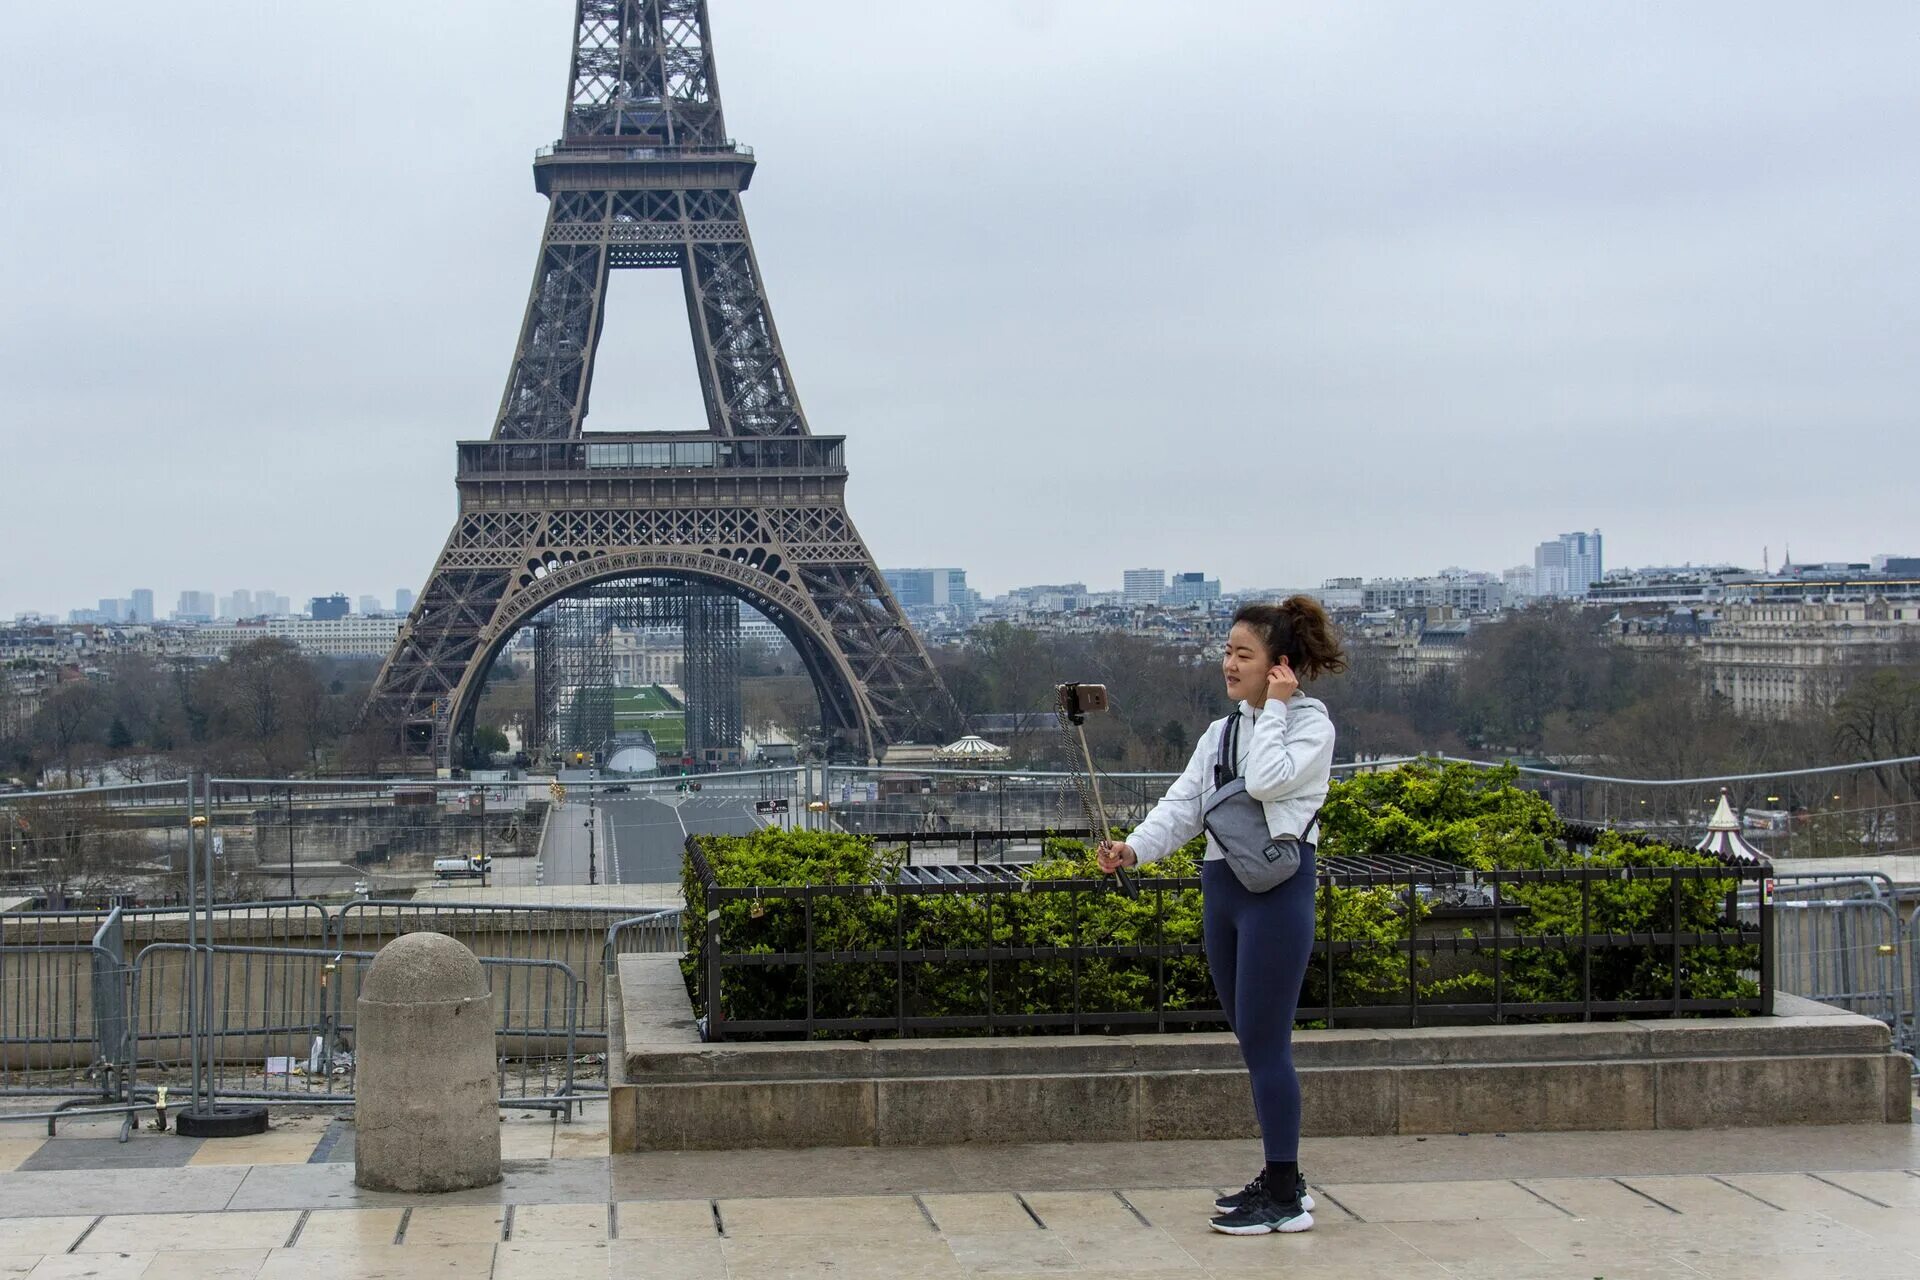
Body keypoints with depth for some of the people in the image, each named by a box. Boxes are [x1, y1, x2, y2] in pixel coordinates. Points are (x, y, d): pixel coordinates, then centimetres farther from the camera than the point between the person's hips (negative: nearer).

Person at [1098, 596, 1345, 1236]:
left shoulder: (1310, 723, -4)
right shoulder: (1221, 731, 15)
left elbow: (1266, 781, -22)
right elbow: (1183, 804, 7)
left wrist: (1274, 707, -11)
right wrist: (1135, 848, -9)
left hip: (1278, 889, -7)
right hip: (1222, 888, 7)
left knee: (1263, 1040, -7)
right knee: (1252, 1039, 12)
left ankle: (1286, 1198, 0)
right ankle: (1280, 1177, 23)